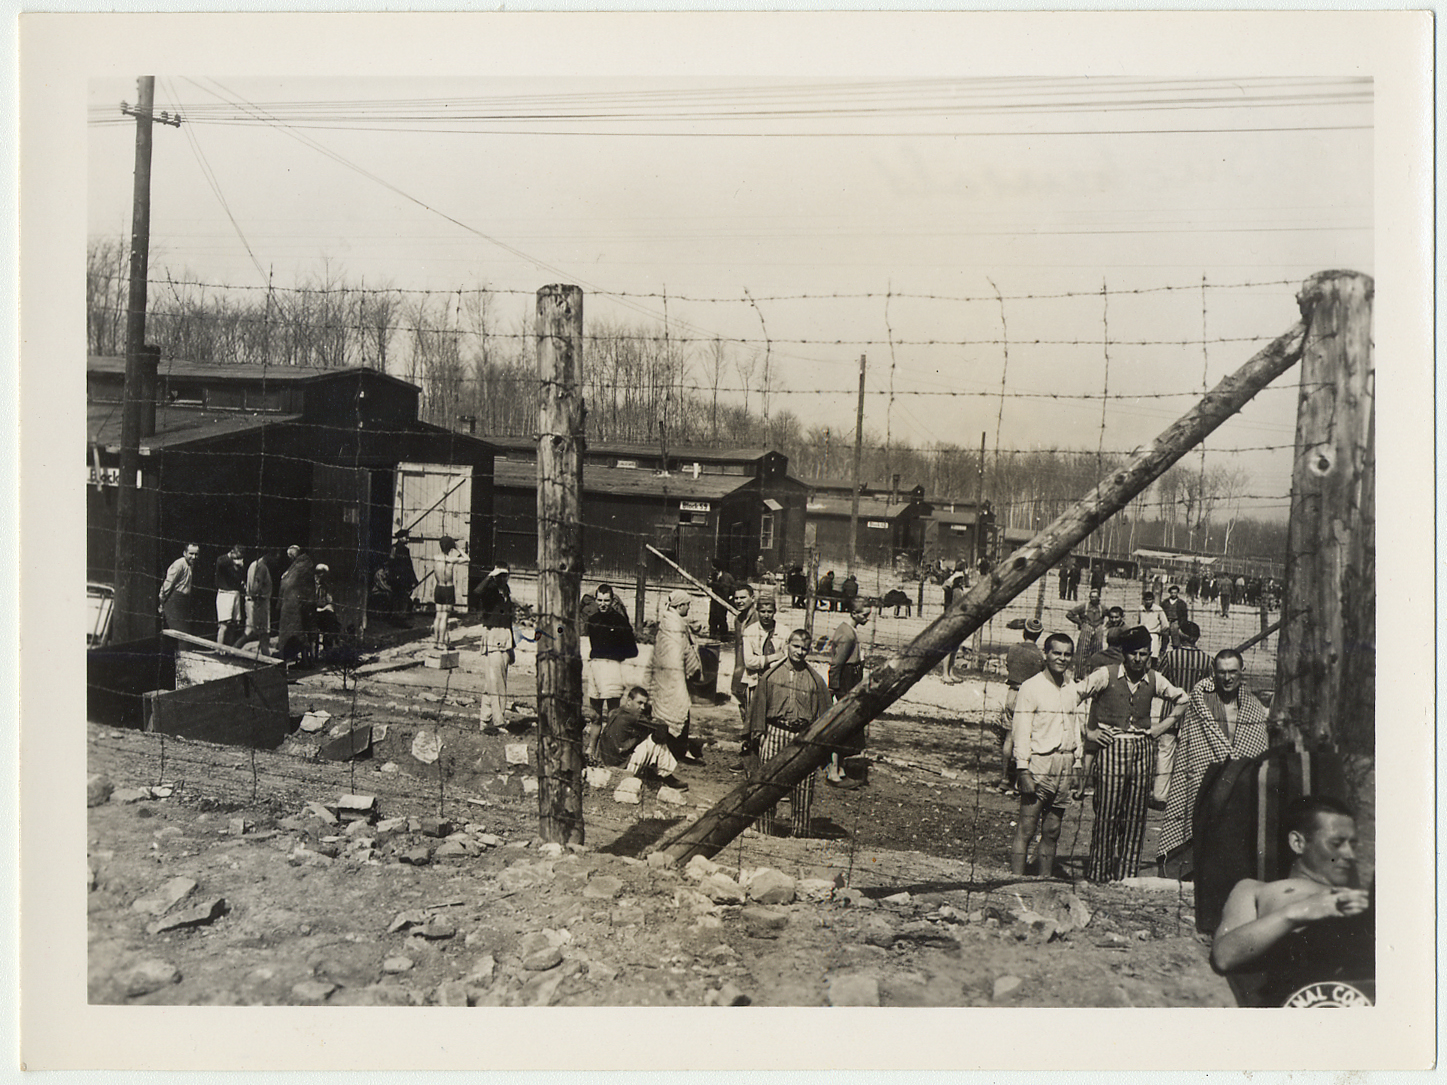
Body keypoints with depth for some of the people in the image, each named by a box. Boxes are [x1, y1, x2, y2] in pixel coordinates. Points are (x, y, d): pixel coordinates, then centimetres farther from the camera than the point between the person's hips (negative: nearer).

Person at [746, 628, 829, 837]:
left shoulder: (815, 679, 4)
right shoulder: (771, 674, 3)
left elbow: (824, 713, 8)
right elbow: (759, 705, 8)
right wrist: (759, 733, 5)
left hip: (803, 736, 0)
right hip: (775, 733, 0)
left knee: (803, 786, 2)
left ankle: (800, 832, 14)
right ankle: (767, 828, 18)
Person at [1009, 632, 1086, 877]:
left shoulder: (1073, 690, 12)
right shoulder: (1031, 687, -6)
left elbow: (1076, 730, 20)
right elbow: (1022, 731, -8)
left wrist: (1076, 769, 17)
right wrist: (1023, 770, -13)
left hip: (1065, 765, 5)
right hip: (1039, 764, -5)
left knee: (1052, 831, 9)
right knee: (1026, 828, -5)